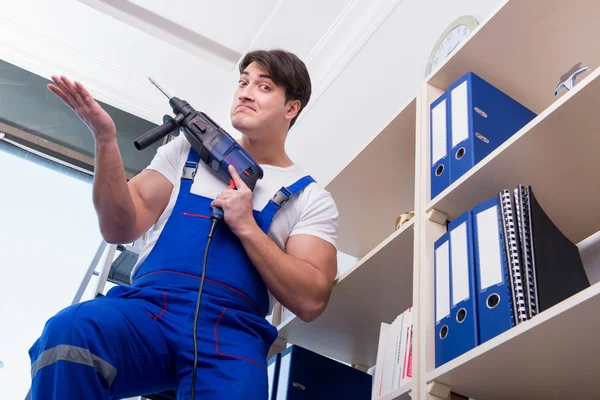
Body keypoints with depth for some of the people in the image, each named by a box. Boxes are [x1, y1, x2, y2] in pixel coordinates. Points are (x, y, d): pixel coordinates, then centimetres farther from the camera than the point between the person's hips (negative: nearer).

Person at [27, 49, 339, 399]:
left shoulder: (312, 198, 10)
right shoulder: (188, 149, 18)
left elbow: (310, 301, -1)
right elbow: (120, 229, 10)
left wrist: (246, 226, -8)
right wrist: (106, 139, -2)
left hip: (230, 335, -1)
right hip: (148, 309, 2)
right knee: (69, 331, -30)